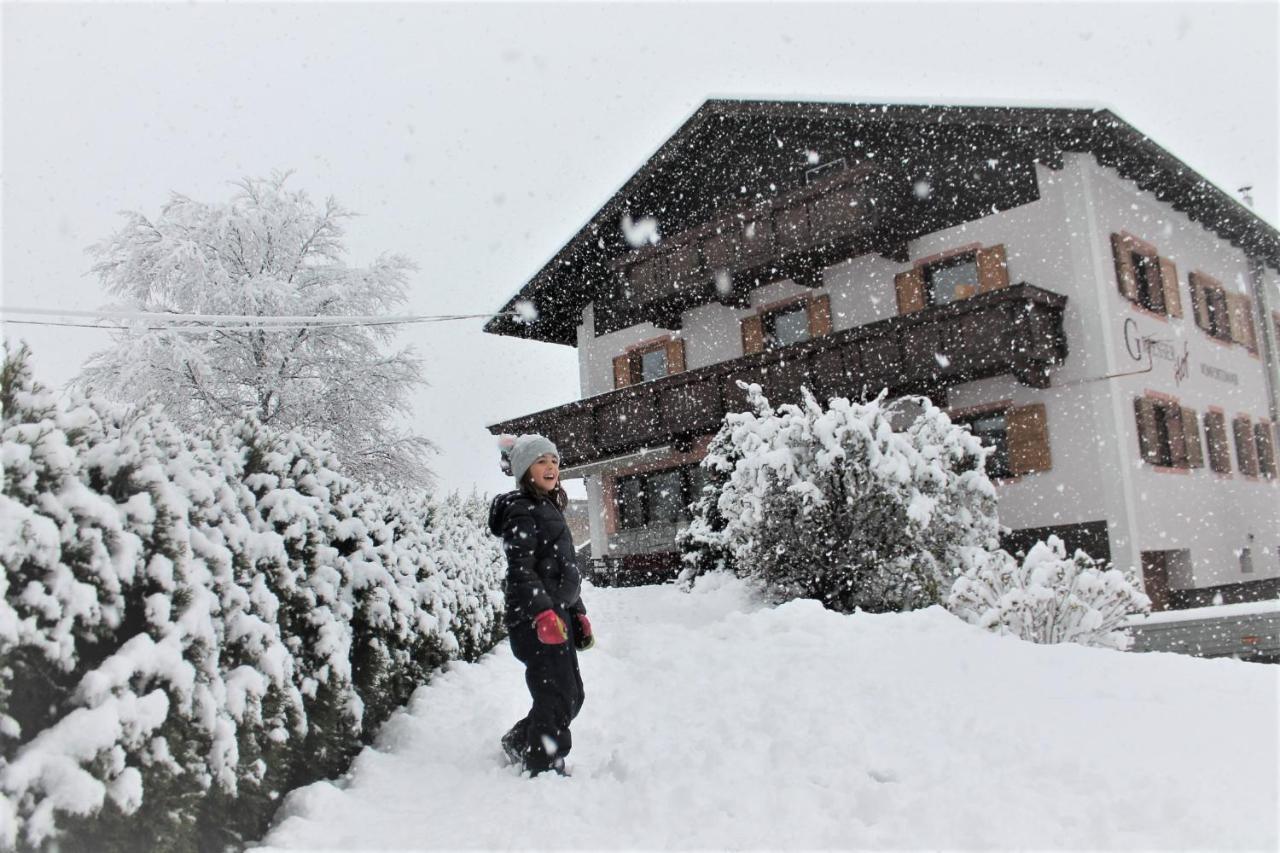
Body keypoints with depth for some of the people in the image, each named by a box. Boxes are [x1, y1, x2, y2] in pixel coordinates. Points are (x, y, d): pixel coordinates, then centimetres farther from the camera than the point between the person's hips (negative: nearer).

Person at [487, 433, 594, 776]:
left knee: (571, 696, 13)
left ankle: (520, 744, 31)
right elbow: (520, 568, -18)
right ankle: (545, 769, 3)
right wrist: (543, 612, -28)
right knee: (558, 696, -8)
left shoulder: (550, 510, 21)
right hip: (536, 619, -9)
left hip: (558, 615, 9)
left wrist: (579, 614, 21)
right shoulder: (521, 510, -7)